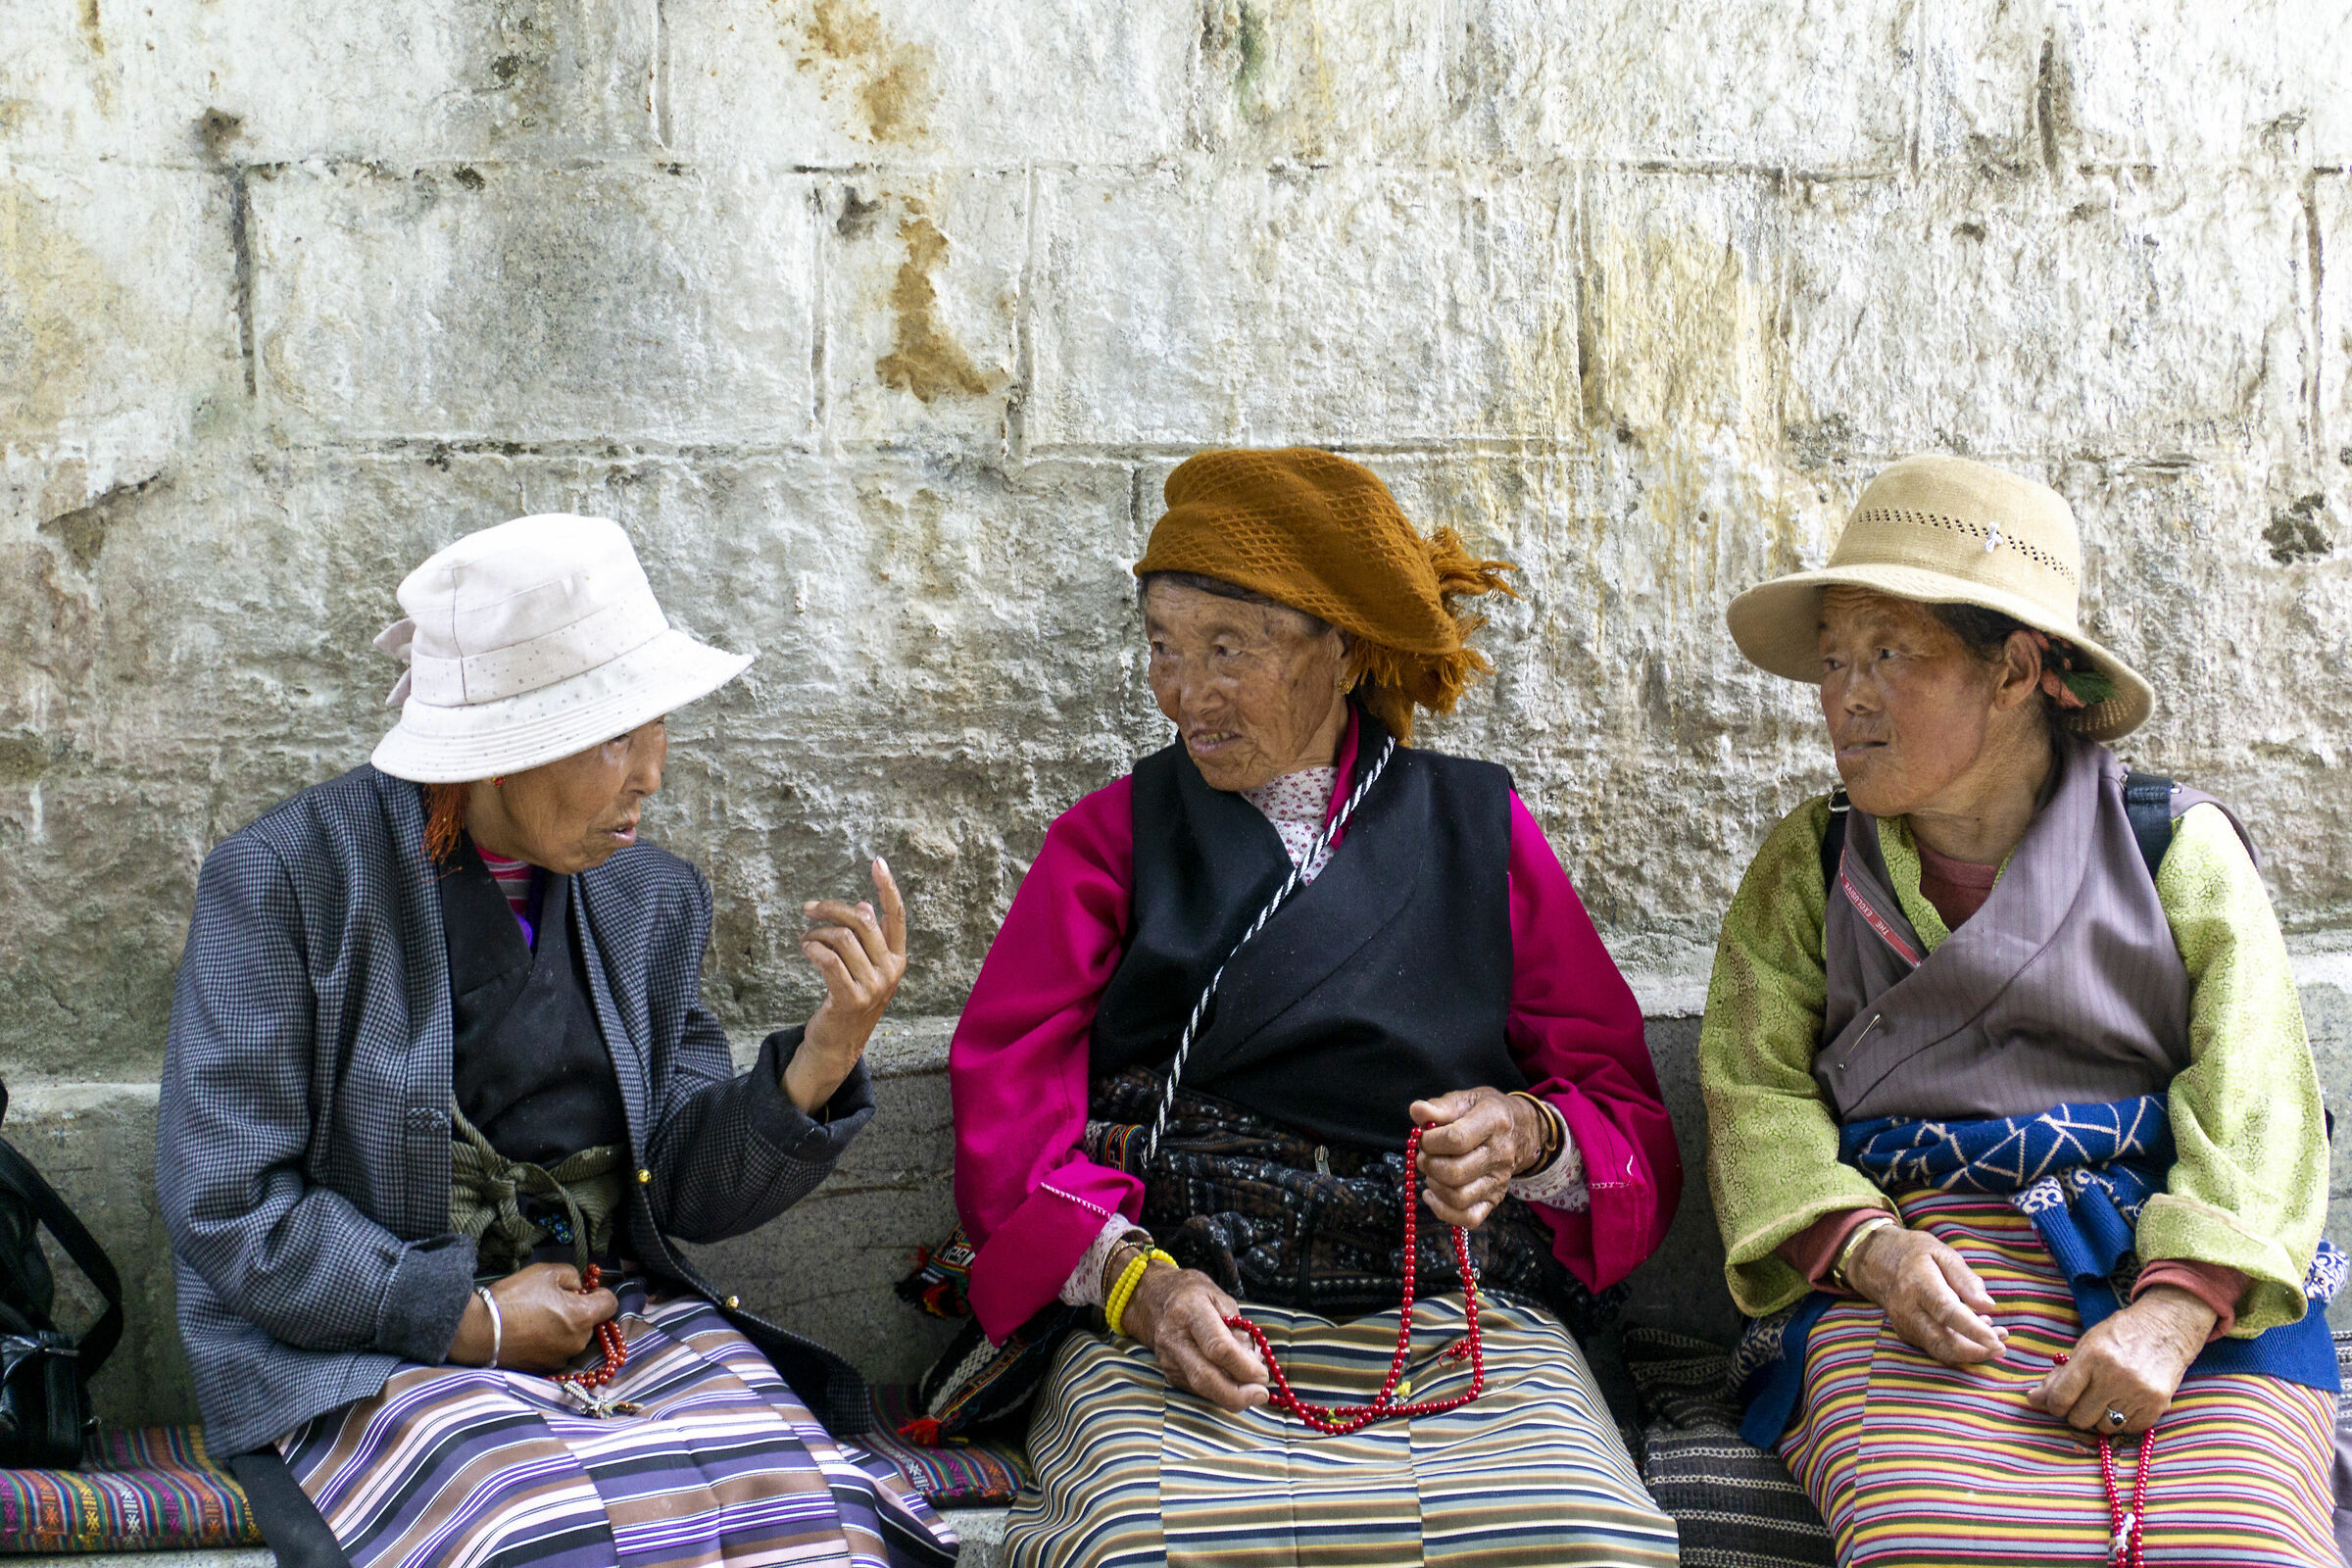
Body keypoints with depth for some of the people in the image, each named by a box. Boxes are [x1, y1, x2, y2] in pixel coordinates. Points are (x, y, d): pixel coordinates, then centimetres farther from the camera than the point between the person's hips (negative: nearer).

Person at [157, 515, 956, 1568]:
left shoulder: (652, 900, 9)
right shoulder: (284, 881, -6)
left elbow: (690, 1191, 7)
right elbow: (225, 1206, -8)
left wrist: (824, 1057, -11)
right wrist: (470, 1318, -11)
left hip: (627, 1323, 4)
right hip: (363, 1354, -4)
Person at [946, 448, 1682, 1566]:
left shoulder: (1481, 830, 15)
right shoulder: (1111, 838, 14)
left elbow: (1627, 1116, 13)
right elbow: (1007, 1106, 4)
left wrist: (1528, 1137, -11)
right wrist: (1136, 1282, -14)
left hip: (1450, 1303, 1)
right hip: (1174, 1305, -1)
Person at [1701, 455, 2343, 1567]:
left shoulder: (2179, 846, 10)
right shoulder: (1809, 862, 15)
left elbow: (2253, 1108, 1)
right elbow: (1755, 1091, 5)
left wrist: (2172, 1310, -17)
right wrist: (1869, 1248, -15)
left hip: (2181, 1276, 0)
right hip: (1907, 1269, 0)